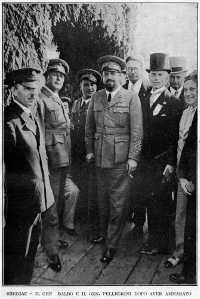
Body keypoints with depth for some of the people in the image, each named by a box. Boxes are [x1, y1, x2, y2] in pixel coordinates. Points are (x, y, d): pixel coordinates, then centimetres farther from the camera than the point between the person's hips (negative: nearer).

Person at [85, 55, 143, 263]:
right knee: (102, 199, 18)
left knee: (118, 203, 2)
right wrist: (89, 150, 9)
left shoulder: (131, 98, -3)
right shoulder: (95, 98, 9)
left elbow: (136, 131, -7)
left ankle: (112, 244, 17)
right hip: (100, 158, 5)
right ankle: (104, 232, 38)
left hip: (121, 160, -4)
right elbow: (89, 127, 15)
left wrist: (133, 157, -12)